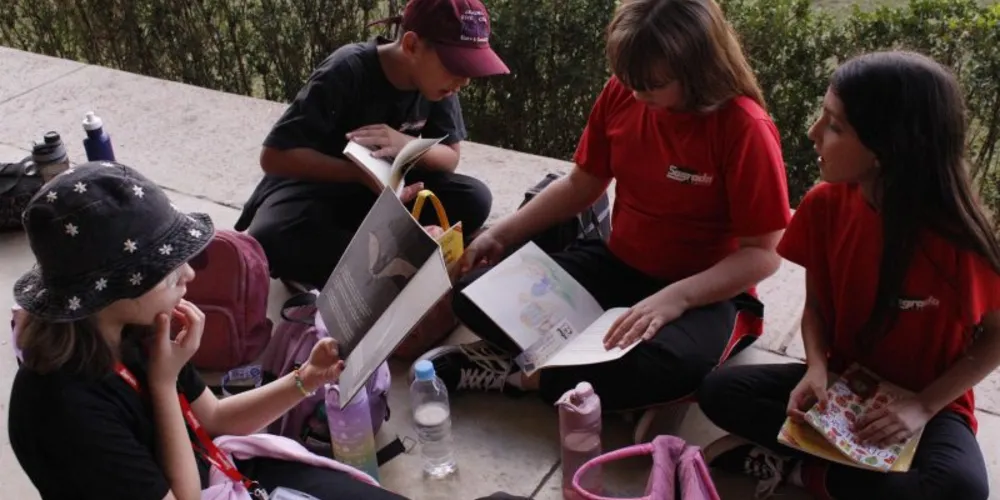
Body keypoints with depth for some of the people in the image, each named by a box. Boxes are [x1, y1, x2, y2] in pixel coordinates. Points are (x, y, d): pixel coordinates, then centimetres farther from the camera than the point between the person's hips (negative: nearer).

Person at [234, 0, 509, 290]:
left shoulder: (435, 81, -10)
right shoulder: (348, 72, -25)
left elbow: (451, 157, -3)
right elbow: (273, 157, -25)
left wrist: (405, 144, -25)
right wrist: (363, 174, -34)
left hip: (383, 188, 4)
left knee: (474, 200, -20)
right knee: (270, 241, -38)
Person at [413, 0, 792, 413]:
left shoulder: (744, 128, -20)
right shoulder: (620, 93, -5)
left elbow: (762, 253, -18)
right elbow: (580, 184, 9)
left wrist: (676, 296, -32)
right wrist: (500, 234, 2)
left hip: (707, 291, -4)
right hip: (617, 264, 5)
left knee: (664, 367, -40)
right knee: (474, 295, -10)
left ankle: (521, 373, -18)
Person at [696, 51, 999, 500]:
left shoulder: (958, 236, -23)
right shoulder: (824, 204, -11)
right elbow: (816, 304, 1)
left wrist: (922, 406, -17)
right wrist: (817, 369, -18)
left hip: (928, 402, -3)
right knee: (719, 391, -17)